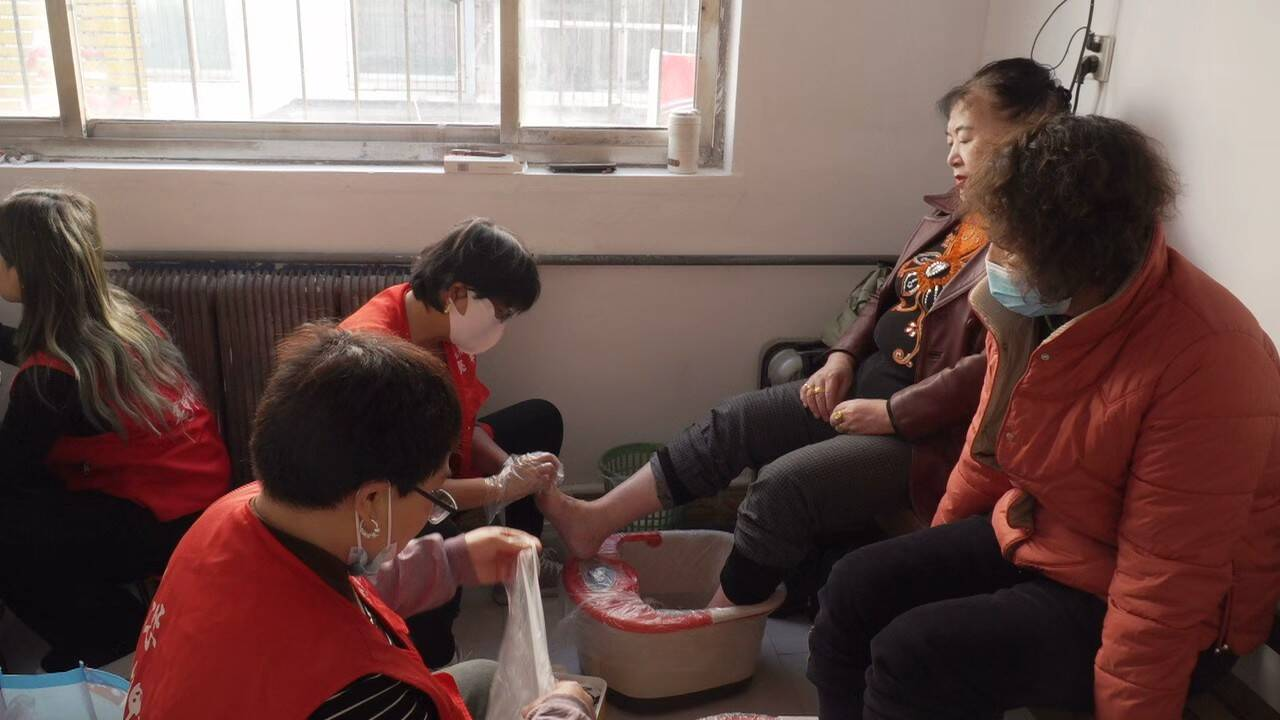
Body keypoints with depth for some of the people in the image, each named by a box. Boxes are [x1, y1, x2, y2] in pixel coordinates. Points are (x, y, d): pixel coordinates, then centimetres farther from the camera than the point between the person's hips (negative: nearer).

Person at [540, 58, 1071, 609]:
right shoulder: (947, 219, 11)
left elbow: (990, 370, -25)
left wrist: (890, 413, -19)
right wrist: (843, 358, 3)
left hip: (928, 433, -9)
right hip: (865, 388, 9)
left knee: (783, 485, -21)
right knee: (733, 423, 1)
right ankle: (593, 522, 6)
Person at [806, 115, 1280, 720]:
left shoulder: (1204, 362, -30)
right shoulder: (1033, 302, -6)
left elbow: (1163, 592, -26)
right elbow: (991, 442, 9)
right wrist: (935, 556, 16)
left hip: (1113, 600, -7)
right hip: (1028, 535, 7)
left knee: (915, 656, -22)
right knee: (857, 588, -4)